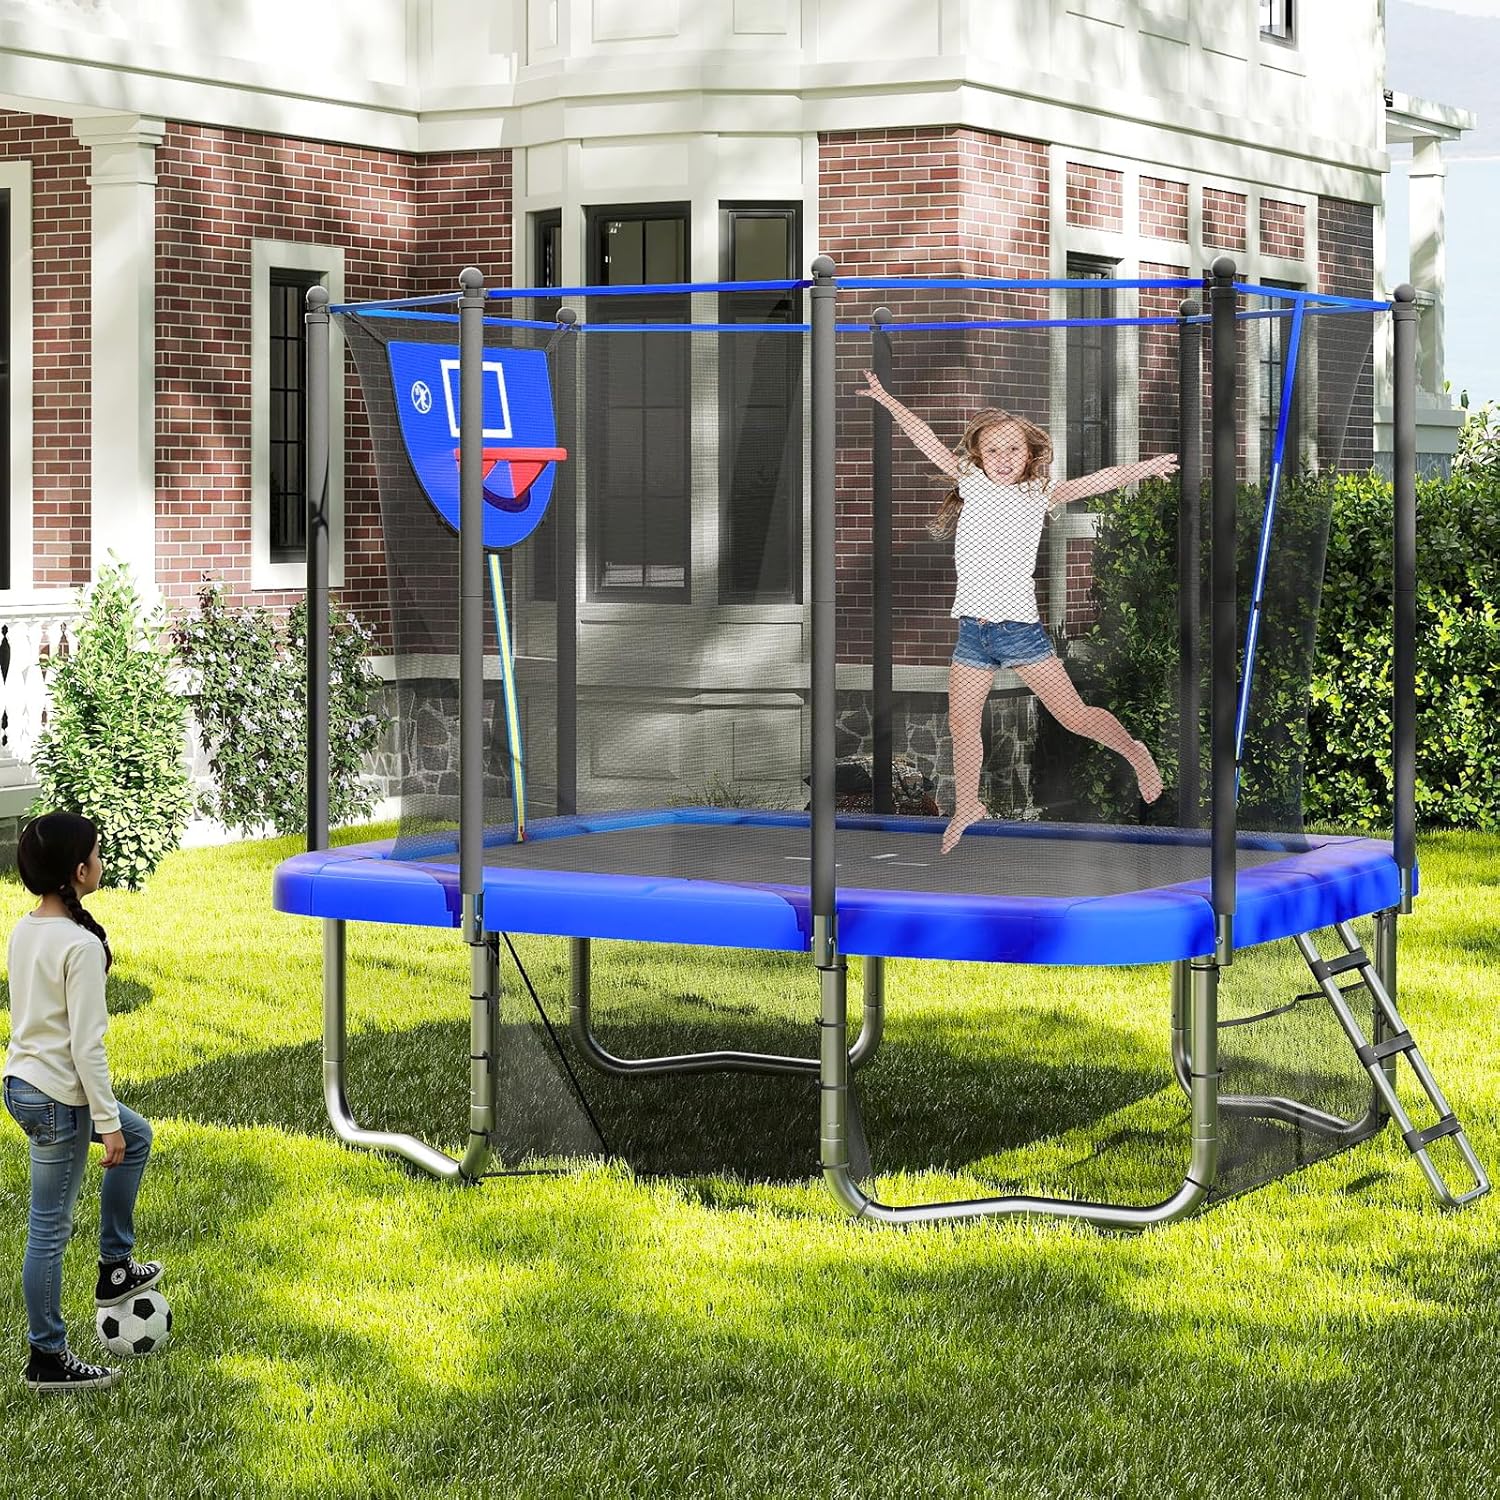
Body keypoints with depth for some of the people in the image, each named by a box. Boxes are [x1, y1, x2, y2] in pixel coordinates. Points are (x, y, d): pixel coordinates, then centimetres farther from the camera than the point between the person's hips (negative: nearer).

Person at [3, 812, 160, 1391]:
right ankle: (47, 1359, 14)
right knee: (50, 1229, 2)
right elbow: (86, 1044, -22)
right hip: (57, 1100, -9)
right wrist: (106, 1120, -15)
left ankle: (115, 1268, 31)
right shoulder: (81, 944, -22)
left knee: (137, 1136, 28)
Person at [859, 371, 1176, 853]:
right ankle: (967, 806, 29)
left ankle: (1135, 752, 21)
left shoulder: (1037, 496, -1)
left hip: (1020, 628, -3)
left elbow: (1093, 482, -9)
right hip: (972, 632, 3)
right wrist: (886, 399, 5)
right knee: (962, 723, 10)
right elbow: (930, 443, 6)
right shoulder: (973, 485, 5)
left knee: (1073, 714, -2)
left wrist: (1141, 468, -19)